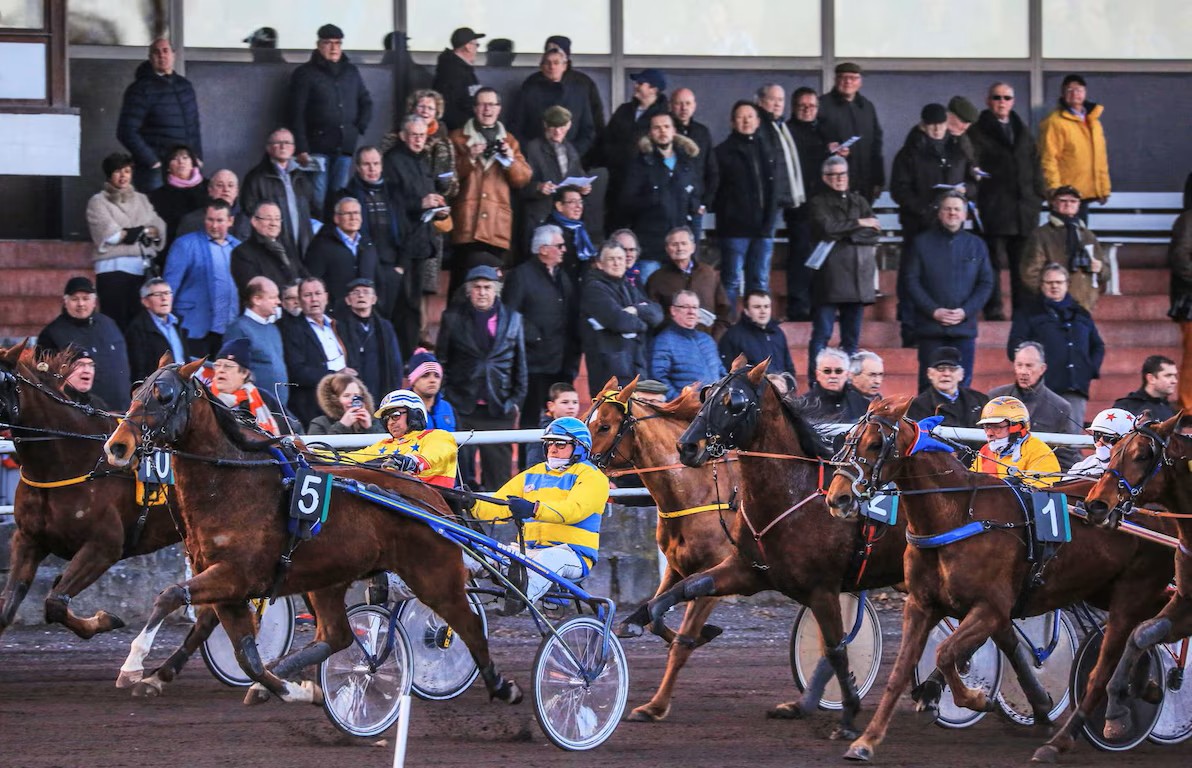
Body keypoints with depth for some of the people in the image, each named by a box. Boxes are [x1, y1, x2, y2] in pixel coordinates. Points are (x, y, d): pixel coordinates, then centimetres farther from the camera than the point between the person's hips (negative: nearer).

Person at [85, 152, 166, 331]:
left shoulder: (141, 200, 21)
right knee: (117, 323, -10)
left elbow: (158, 229, 8)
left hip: (144, 269, 4)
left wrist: (127, 233, -8)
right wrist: (142, 232, -1)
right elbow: (109, 234, -6)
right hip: (114, 268, -4)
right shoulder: (98, 202, 9)